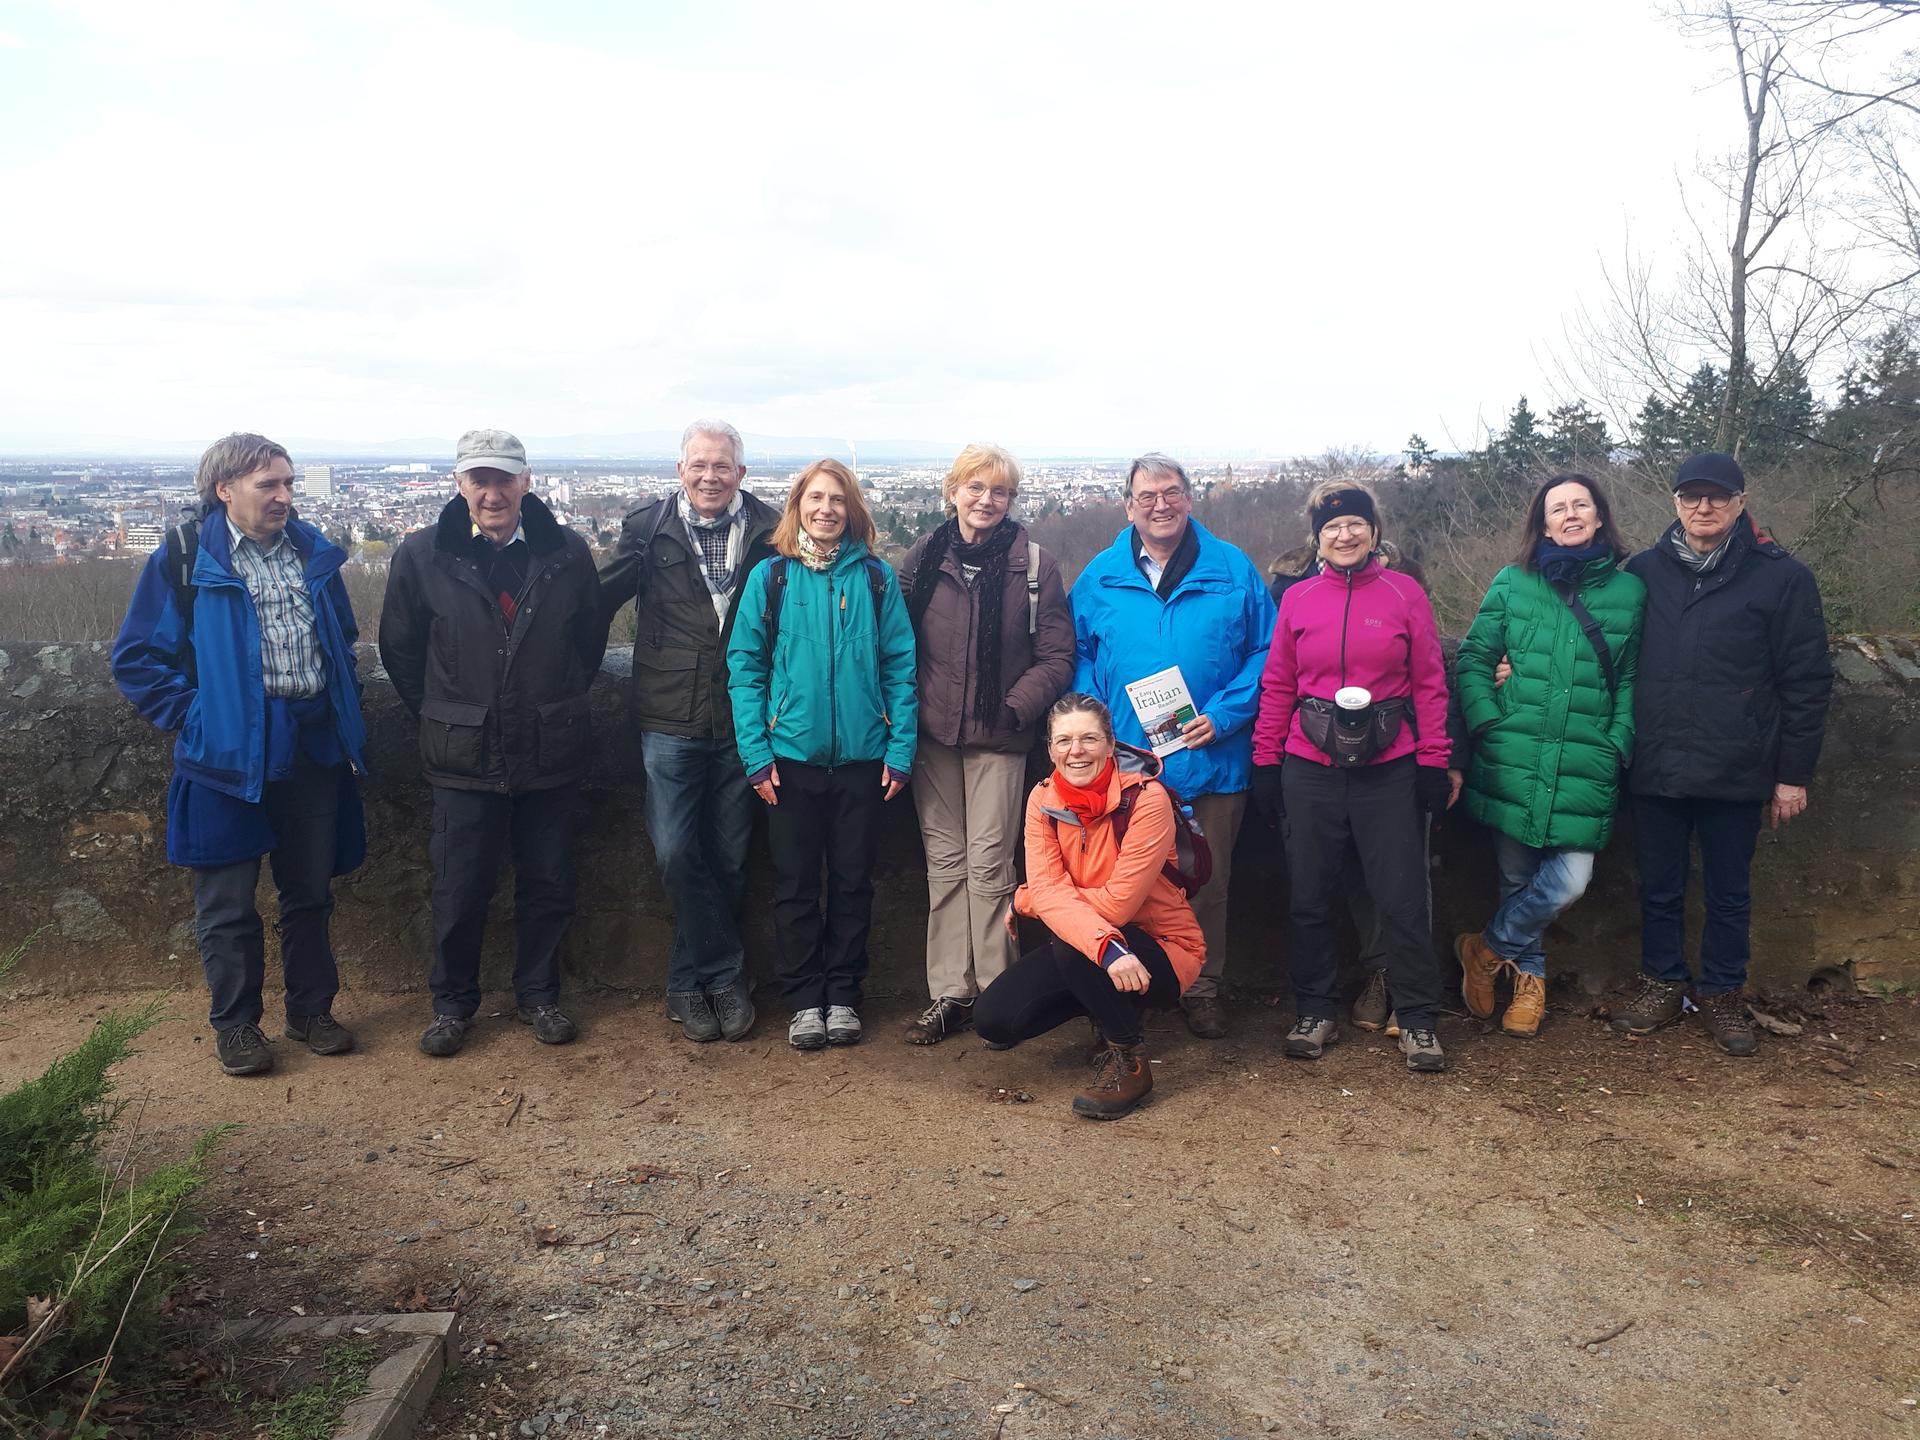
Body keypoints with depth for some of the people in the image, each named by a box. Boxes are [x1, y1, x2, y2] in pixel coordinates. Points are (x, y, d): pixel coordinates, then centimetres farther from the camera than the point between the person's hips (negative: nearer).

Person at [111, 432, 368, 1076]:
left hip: (315, 750, 4)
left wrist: (344, 716, 11)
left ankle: (311, 1008, 28)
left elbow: (344, 637, 19)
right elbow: (138, 657, -2)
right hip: (229, 752, -4)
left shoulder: (313, 552, 8)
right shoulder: (185, 557, -6)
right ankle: (235, 1023, 21)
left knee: (310, 890, 13)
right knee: (228, 901, 5)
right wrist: (194, 716, -10)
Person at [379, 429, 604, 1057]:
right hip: (464, 755, -1)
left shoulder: (567, 552, -1)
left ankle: (538, 995, 29)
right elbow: (399, 649, 7)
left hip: (550, 751, 1)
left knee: (548, 885, 10)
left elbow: (591, 639, 11)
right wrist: (443, 717, 9)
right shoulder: (422, 555, -3)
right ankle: (453, 1004, 26)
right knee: (459, 891, 7)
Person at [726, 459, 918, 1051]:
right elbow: (744, 665, 0)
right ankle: (805, 1000, 20)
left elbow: (900, 665, 2)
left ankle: (843, 995, 23)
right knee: (796, 884, 7)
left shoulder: (876, 577, 3)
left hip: (861, 757, 1)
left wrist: (901, 748, -4)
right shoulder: (770, 576, 1)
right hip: (791, 755, 0)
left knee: (853, 881, 9)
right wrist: (755, 751, -8)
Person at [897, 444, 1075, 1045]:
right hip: (932, 731, 3)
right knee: (944, 860, 7)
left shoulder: (1034, 565, -2)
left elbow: (1056, 656, -2)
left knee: (988, 864, -2)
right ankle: (950, 992, 15)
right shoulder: (923, 557, 6)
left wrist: (1016, 707, -13)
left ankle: (997, 991, 11)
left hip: (998, 736, -3)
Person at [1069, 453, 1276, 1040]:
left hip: (1212, 761, 0)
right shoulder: (1100, 576, 3)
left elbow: (1264, 651, 0)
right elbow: (1079, 656, 7)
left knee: (1207, 883, 10)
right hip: (1124, 764, 1)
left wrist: (1223, 716, -12)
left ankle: (1202, 989, 26)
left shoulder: (1233, 570, 0)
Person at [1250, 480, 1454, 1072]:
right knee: (1310, 897, 9)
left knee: (1402, 899, 4)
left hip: (1388, 769, -1)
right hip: (1310, 771, 2)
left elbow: (1430, 683, 1)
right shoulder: (1297, 599, 6)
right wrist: (1265, 762, 3)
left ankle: (1417, 1020, 18)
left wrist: (1433, 761, -3)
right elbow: (1277, 686, 7)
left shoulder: (1405, 593, 1)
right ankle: (1315, 1012, 24)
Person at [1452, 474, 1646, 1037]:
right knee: (1517, 878, 8)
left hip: (1587, 770, 0)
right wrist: (1488, 722, -5)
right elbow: (1472, 659, 7)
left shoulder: (1630, 590, 8)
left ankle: (1487, 947, 15)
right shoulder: (1513, 583, 5)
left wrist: (1620, 742, 0)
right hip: (1514, 763, 0)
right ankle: (1528, 973, 33)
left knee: (1570, 881, -10)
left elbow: (1631, 678, 11)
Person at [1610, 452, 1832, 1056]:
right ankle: (1663, 983, 29)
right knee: (1659, 887, 13)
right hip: (1655, 771, 2)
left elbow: (1807, 682, -3)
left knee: (1728, 893, 12)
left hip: (1736, 774, -2)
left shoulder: (1781, 577, -3)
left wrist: (1793, 773, -4)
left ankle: (1722, 993, 28)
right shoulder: (1644, 571, 4)